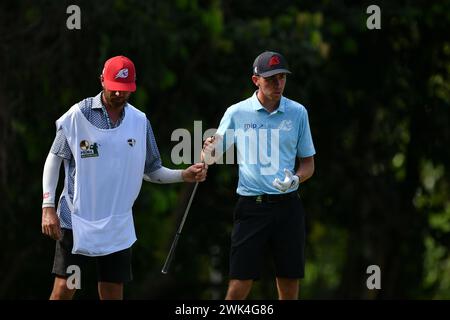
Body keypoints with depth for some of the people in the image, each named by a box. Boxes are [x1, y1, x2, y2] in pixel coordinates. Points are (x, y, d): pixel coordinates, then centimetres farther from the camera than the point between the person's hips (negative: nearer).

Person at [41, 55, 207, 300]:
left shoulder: (140, 121, 6)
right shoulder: (79, 115, -4)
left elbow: (151, 171, 14)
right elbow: (54, 160, 2)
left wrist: (185, 175, -3)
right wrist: (48, 207, -5)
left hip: (117, 226, 3)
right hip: (75, 221, -3)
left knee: (113, 295, 2)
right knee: (64, 289, -8)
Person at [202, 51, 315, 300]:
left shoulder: (297, 113, 5)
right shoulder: (237, 113, 1)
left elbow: (308, 163, 12)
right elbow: (212, 157, 7)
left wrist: (296, 179, -10)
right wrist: (208, 152, -17)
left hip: (288, 206, 2)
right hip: (251, 207, -2)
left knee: (290, 287, 3)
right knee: (238, 287, -8)